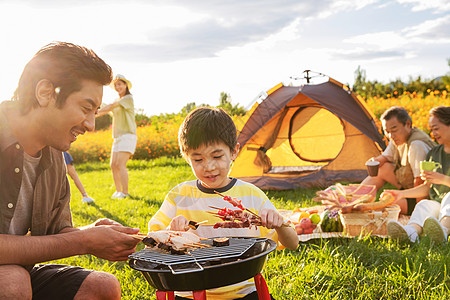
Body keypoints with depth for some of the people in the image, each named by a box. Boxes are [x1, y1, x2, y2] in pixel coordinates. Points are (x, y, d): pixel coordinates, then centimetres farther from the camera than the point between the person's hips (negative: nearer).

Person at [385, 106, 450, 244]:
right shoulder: (433, 154, 17)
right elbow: (426, 188, 21)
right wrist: (402, 194, 10)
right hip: (437, 205, 4)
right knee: (424, 205, -28)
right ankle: (411, 231, -61)